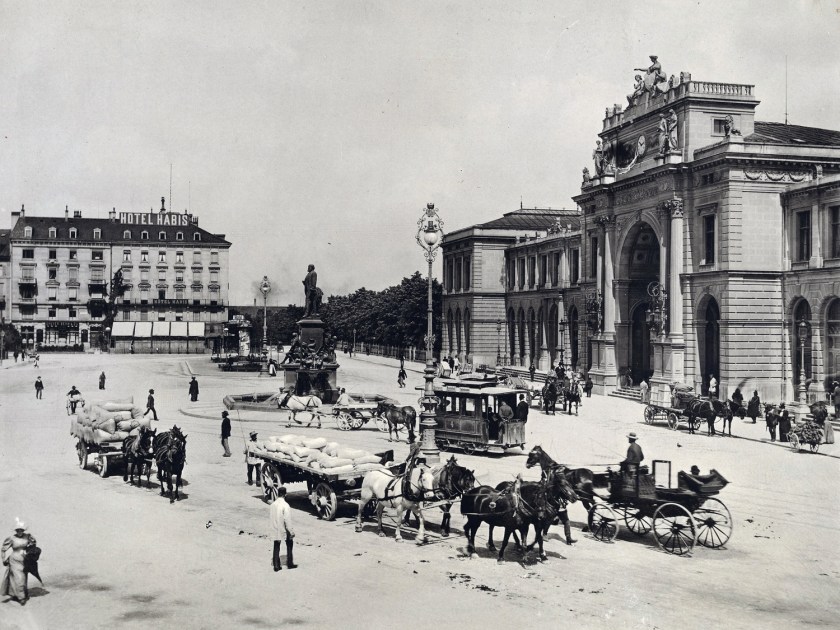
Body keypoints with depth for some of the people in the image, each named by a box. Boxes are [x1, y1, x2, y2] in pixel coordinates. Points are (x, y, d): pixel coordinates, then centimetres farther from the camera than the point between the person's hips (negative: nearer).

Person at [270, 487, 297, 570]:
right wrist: (291, 531, -13)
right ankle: (290, 563, 20)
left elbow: (270, 517, 7)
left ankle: (276, 566, 12)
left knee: (276, 547, 11)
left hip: (275, 530, 5)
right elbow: (287, 520, -20)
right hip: (284, 530, -5)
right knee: (289, 545, 14)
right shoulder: (285, 505, -20)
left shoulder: (273, 505, -1)